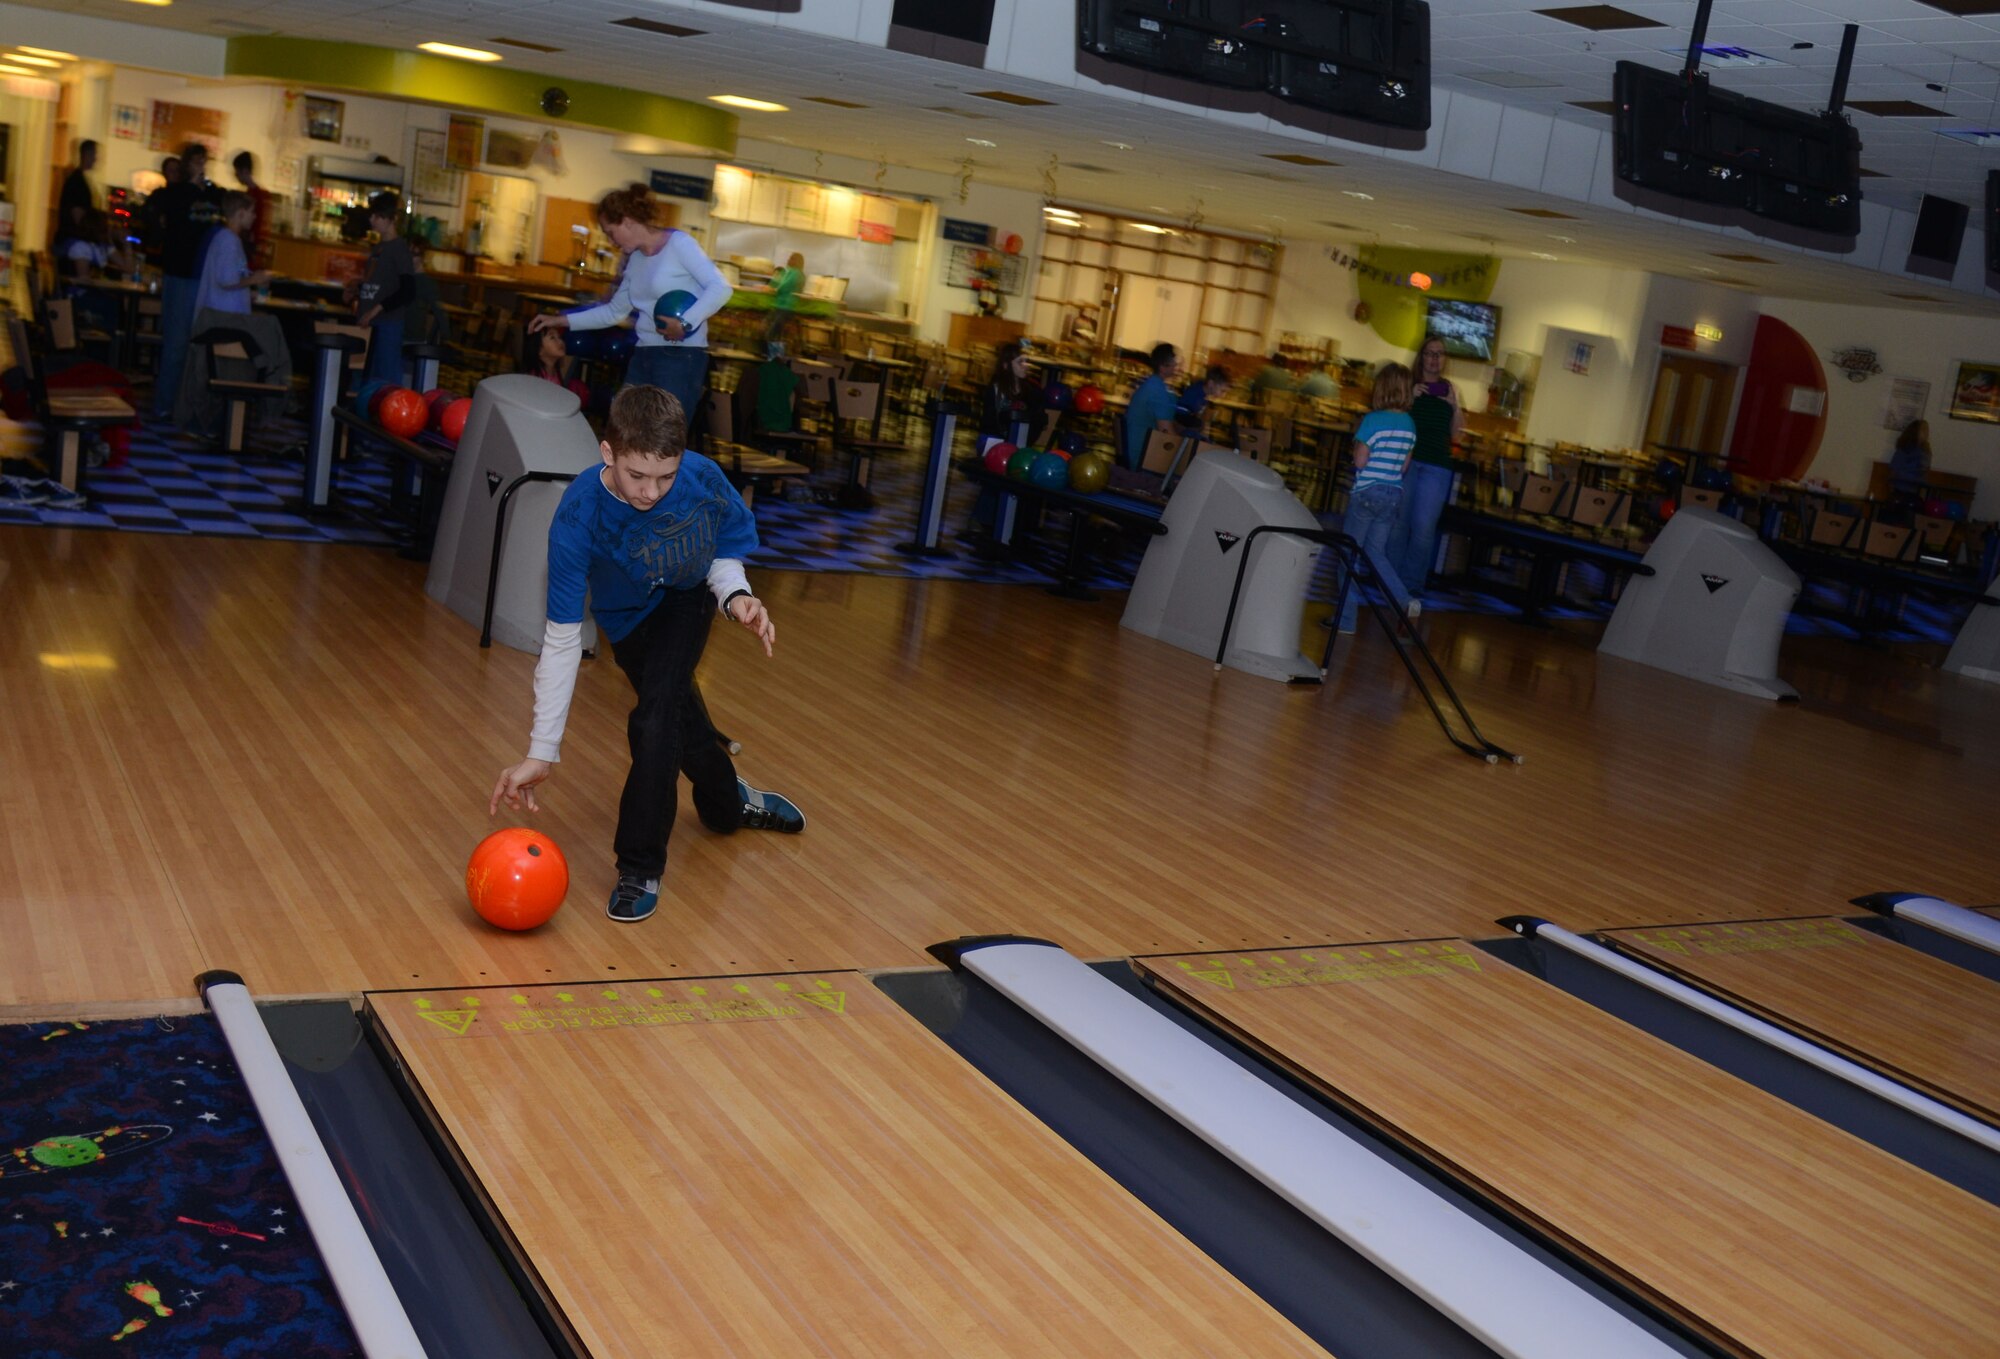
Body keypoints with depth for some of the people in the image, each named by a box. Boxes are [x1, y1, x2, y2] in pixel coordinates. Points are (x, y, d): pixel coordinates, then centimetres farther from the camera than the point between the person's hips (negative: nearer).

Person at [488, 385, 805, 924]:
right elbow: (562, 640, -31)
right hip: (629, 617, 0)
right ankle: (730, 803, 47)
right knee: (681, 721, 14)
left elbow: (726, 549, -9)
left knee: (656, 720, -21)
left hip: (687, 599, 0)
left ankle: (641, 868, -6)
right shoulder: (577, 518, -37)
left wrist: (735, 594, -32)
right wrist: (542, 753, -31)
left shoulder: (704, 480, -33)